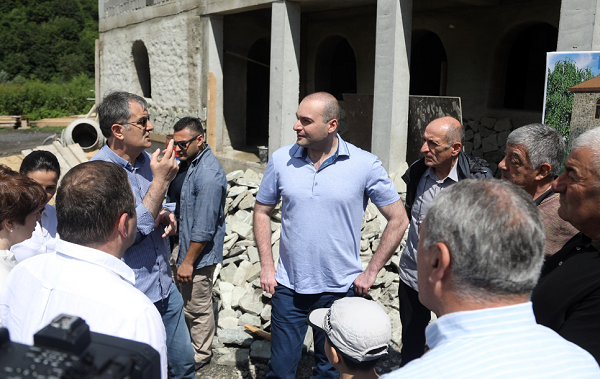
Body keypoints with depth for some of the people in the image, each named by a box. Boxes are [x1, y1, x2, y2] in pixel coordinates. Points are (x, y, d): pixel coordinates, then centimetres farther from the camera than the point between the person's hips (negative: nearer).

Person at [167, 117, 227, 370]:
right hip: (185, 246, 9)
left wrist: (188, 262, -20)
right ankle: (187, 344, 43)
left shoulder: (208, 174, -26)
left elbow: (204, 228, -25)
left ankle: (200, 355, 28)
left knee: (198, 307, 9)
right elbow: (171, 196, 12)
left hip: (199, 254, -9)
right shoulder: (186, 163, 4)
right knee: (187, 301, 23)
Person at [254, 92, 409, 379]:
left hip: (340, 290, -1)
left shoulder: (365, 165, -11)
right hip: (288, 287, 2)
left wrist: (371, 272, -5)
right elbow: (262, 211, 8)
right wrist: (266, 266, 1)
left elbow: (398, 220, -3)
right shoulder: (281, 159, -4)